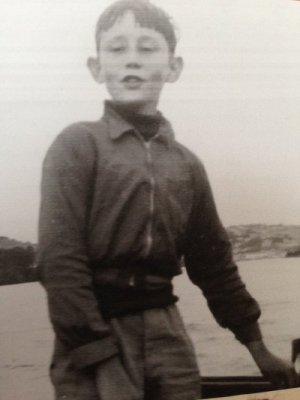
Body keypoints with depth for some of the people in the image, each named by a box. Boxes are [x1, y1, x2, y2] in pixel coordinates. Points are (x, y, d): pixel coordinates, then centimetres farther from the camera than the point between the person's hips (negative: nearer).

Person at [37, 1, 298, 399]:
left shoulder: (186, 164, 10)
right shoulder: (78, 144, -3)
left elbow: (213, 262, 16)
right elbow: (60, 259, -11)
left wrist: (258, 348, 17)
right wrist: (98, 357, -17)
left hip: (167, 332, 4)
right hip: (95, 334, -4)